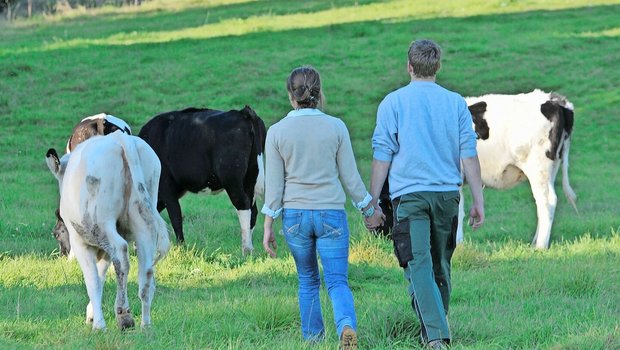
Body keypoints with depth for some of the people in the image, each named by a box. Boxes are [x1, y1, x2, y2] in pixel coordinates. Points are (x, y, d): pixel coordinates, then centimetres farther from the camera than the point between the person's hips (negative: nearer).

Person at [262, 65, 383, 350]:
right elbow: (350, 177, 1)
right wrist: (370, 209, 14)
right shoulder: (335, 127, -4)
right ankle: (347, 326, -28)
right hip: (331, 214, -1)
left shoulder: (277, 132, -3)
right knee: (337, 281, -1)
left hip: (294, 216, 1)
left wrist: (268, 227, 3)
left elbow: (273, 185, -3)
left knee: (308, 281, 18)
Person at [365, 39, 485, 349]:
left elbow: (382, 157, -1)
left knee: (419, 266, -10)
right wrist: (478, 201, 7)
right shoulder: (455, 103, 7)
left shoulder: (393, 103, 0)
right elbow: (469, 154, 4)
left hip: (409, 195, -3)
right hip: (447, 194, 3)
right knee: (440, 267, 16)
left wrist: (372, 203, 3)